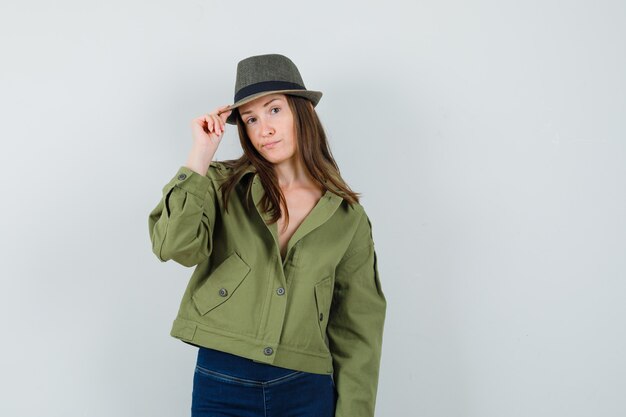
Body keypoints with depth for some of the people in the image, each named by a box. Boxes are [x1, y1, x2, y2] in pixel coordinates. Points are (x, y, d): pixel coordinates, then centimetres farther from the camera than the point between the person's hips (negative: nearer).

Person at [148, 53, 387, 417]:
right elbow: (176, 246, -18)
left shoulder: (347, 216, 1)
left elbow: (358, 327, 3)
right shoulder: (222, 185, 1)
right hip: (222, 386, 0)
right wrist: (201, 156, -16)